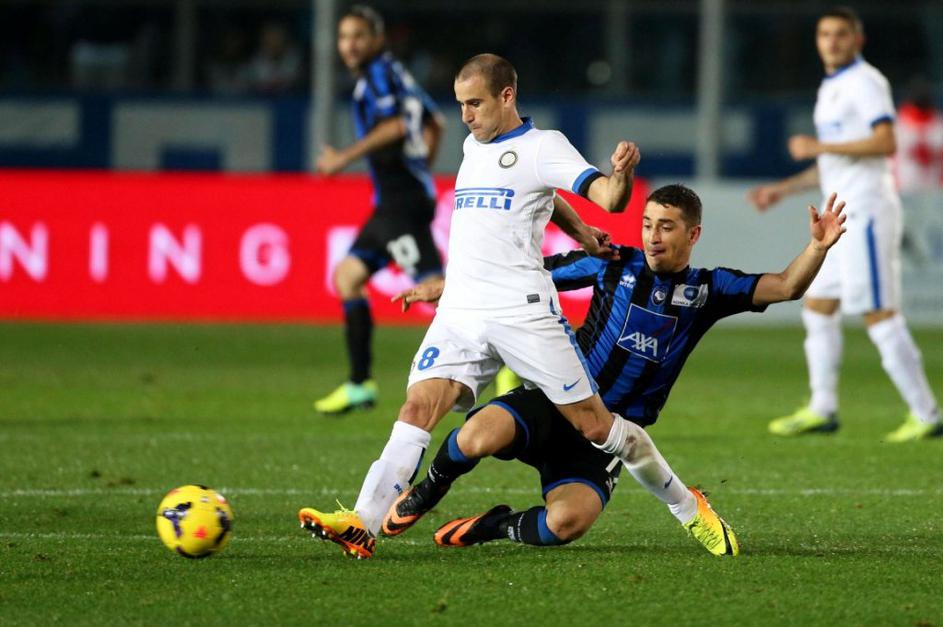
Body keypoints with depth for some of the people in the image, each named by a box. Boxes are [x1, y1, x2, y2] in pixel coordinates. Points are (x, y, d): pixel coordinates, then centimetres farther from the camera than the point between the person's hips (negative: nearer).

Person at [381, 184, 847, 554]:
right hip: (555, 404, -1)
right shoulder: (616, 264, 2)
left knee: (565, 523, -29)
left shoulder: (707, 289, 4)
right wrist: (443, 287, 8)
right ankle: (430, 488, 3)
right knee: (478, 437, -33)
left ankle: (496, 526, 6)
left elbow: (785, 287, -2)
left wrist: (818, 246, -22)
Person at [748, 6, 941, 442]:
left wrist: (819, 147, -18)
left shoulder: (865, 82, -10)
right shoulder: (831, 88, 20)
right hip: (840, 215, 10)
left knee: (879, 315, -11)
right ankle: (822, 410, 17)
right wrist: (783, 189, 22)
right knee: (818, 307, 12)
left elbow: (884, 143, -23)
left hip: (866, 211, -10)